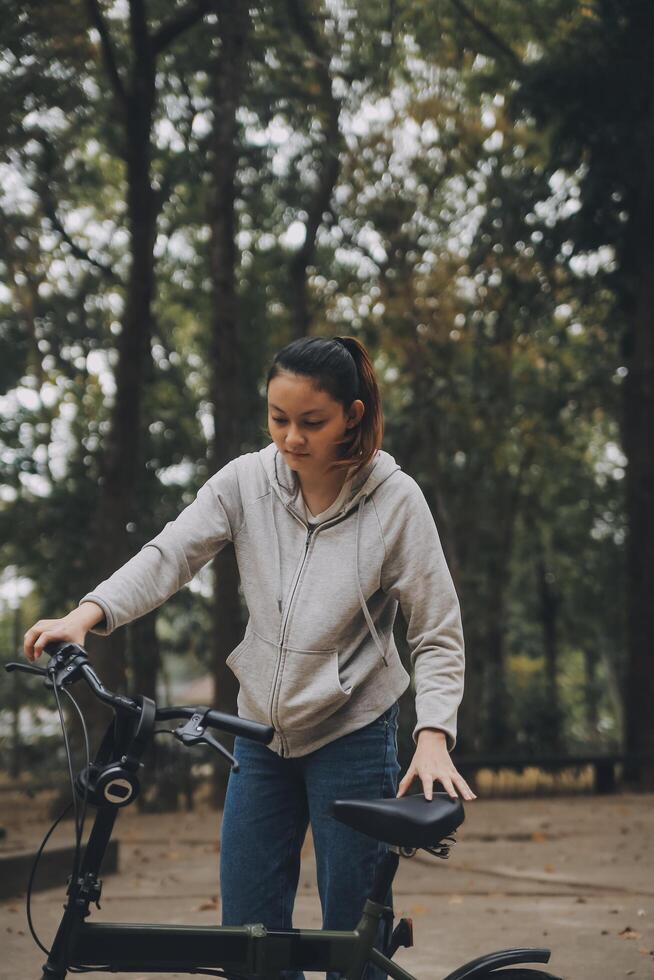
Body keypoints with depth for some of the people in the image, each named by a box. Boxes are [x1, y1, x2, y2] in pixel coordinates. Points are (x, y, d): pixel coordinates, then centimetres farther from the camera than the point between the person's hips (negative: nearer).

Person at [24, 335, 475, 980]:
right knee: (247, 927, 8)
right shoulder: (247, 480, -4)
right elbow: (170, 555, -11)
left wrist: (433, 739, -22)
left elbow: (438, 636, -9)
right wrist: (88, 614, -28)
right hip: (261, 732, 4)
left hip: (353, 734, -3)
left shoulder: (396, 500, -12)